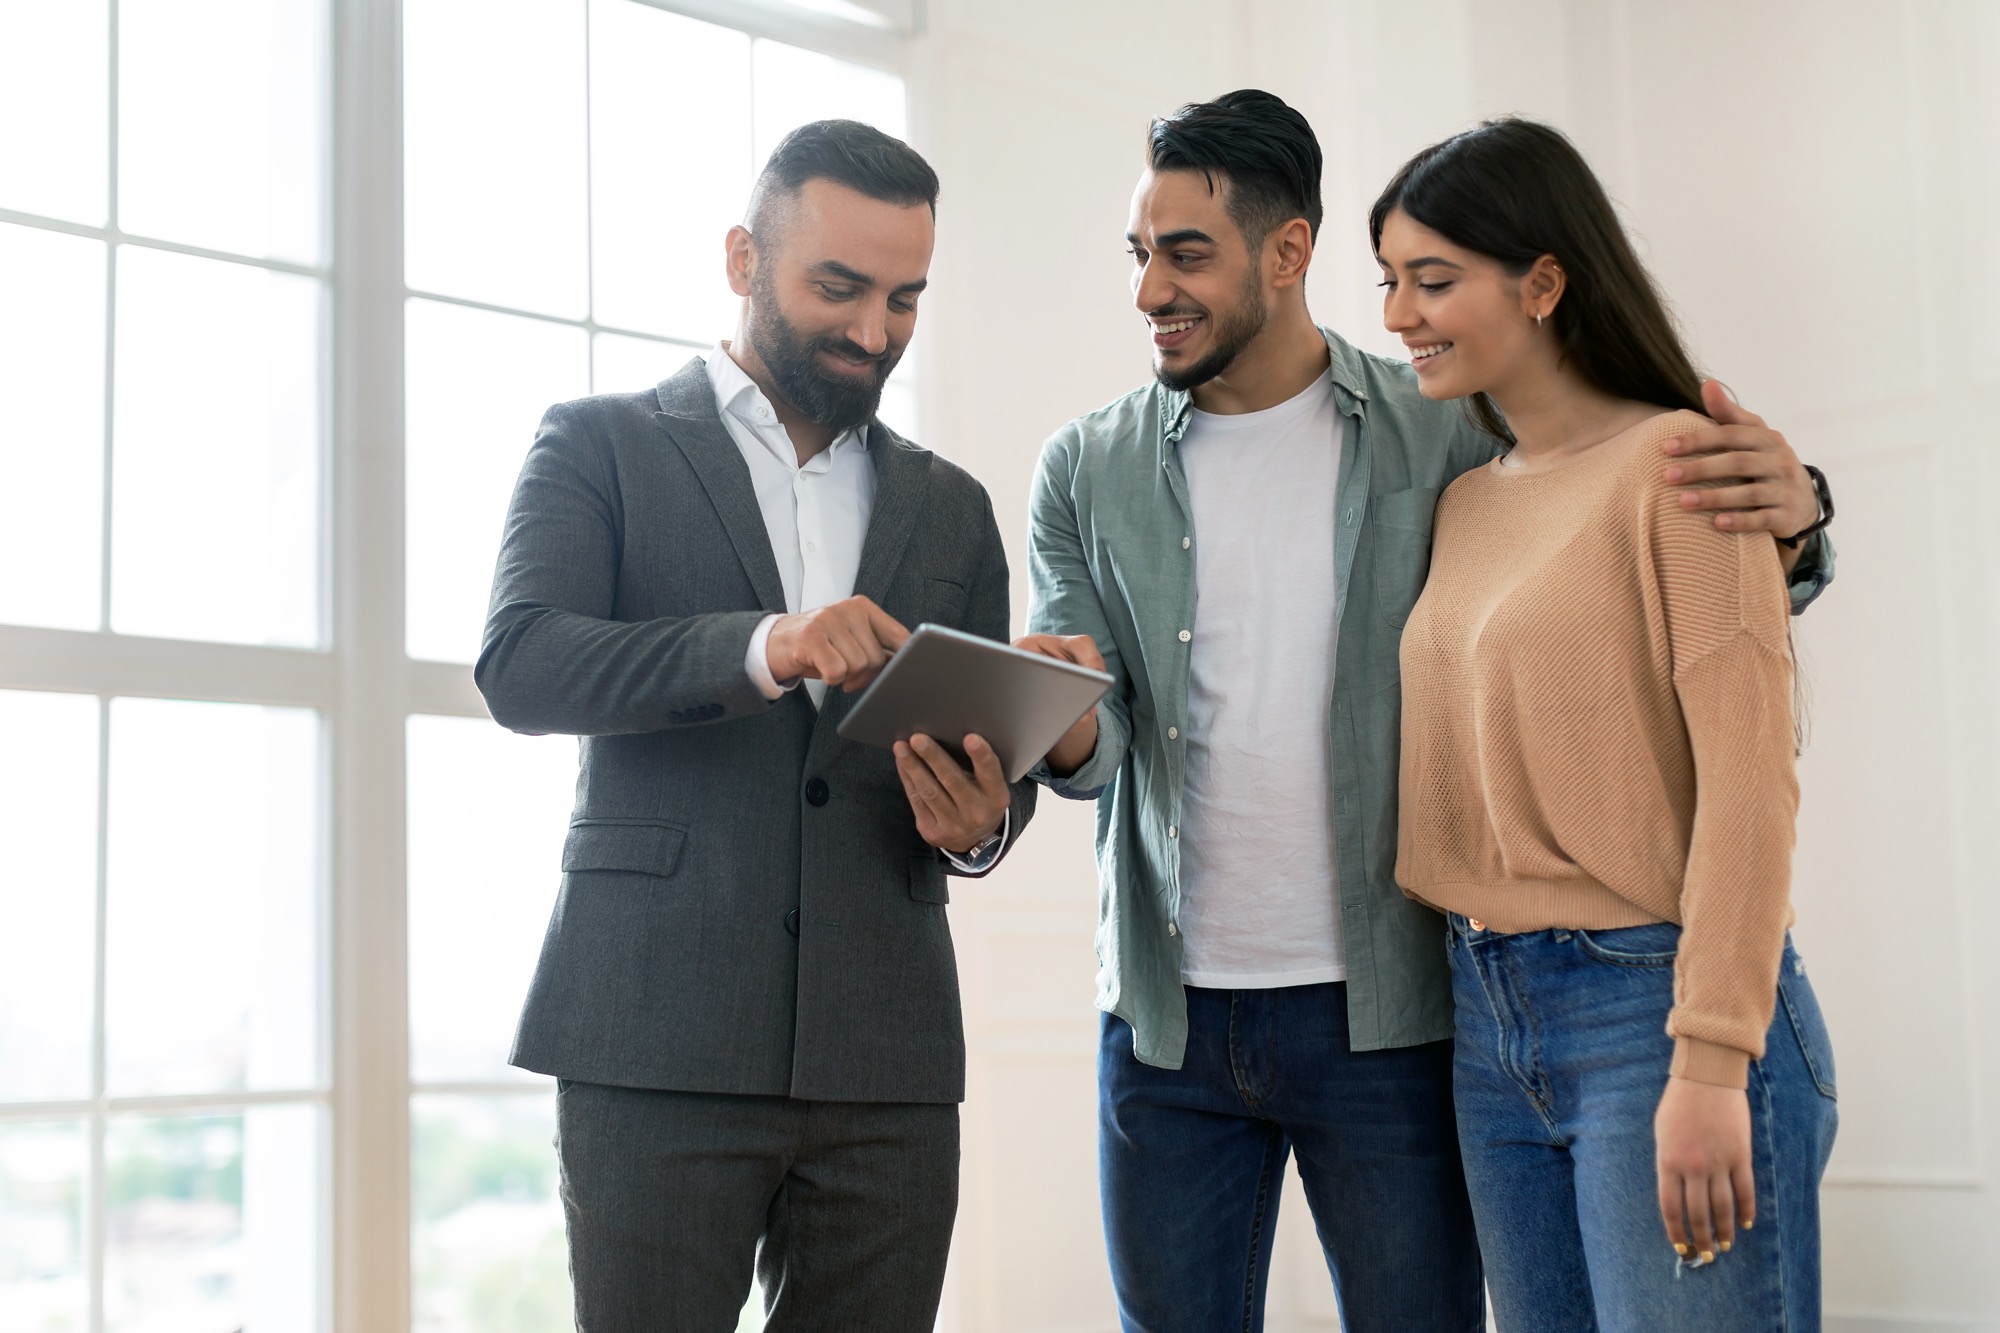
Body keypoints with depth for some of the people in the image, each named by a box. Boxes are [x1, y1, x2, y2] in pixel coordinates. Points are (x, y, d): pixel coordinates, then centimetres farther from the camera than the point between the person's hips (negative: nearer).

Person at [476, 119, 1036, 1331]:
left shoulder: (950, 507, 17)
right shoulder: (601, 446, 6)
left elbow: (996, 760, 17)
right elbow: (520, 665, -10)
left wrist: (982, 822, -8)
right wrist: (758, 649, -25)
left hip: (885, 1058, 4)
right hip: (658, 1041, -3)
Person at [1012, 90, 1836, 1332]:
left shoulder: (1453, 437, -1)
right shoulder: (1090, 470, 5)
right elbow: (1093, 748, 0)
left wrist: (1786, 516, -21)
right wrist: (1065, 725, -25)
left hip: (1384, 1012, -2)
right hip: (1167, 1017, 2)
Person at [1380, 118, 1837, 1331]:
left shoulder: (1674, 462, -8)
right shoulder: (1464, 505, 14)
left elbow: (1749, 776, -14)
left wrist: (1712, 1061, -20)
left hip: (1650, 1004, -7)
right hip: (1488, 1014, 7)